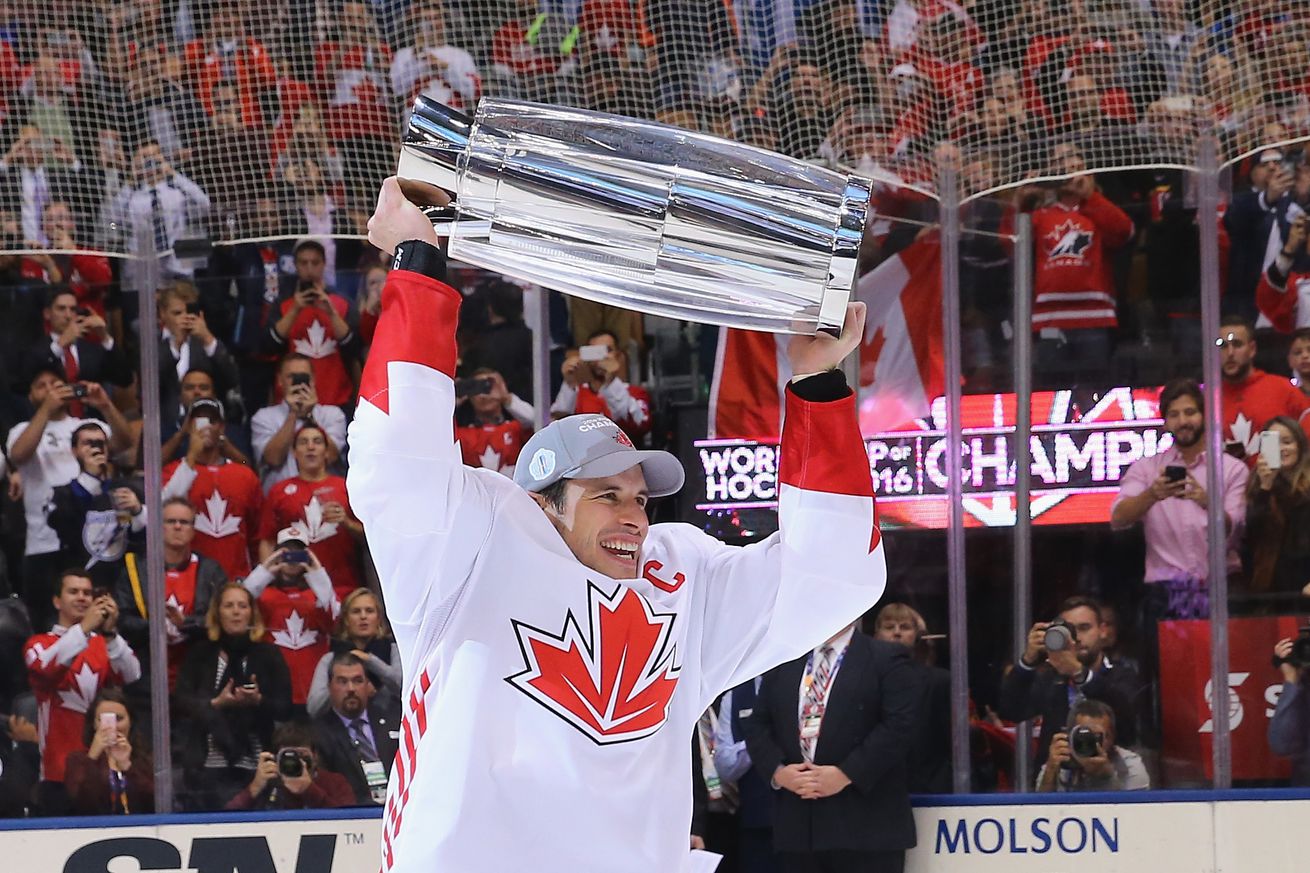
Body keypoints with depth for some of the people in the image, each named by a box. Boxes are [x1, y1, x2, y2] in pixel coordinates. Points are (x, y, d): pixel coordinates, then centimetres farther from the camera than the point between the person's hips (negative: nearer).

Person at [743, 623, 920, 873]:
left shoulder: (887, 660, 1)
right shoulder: (782, 666, 19)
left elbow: (900, 725, -9)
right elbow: (757, 727, 16)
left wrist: (846, 774, -16)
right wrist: (777, 771, -5)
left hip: (865, 825, -5)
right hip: (796, 827, 5)